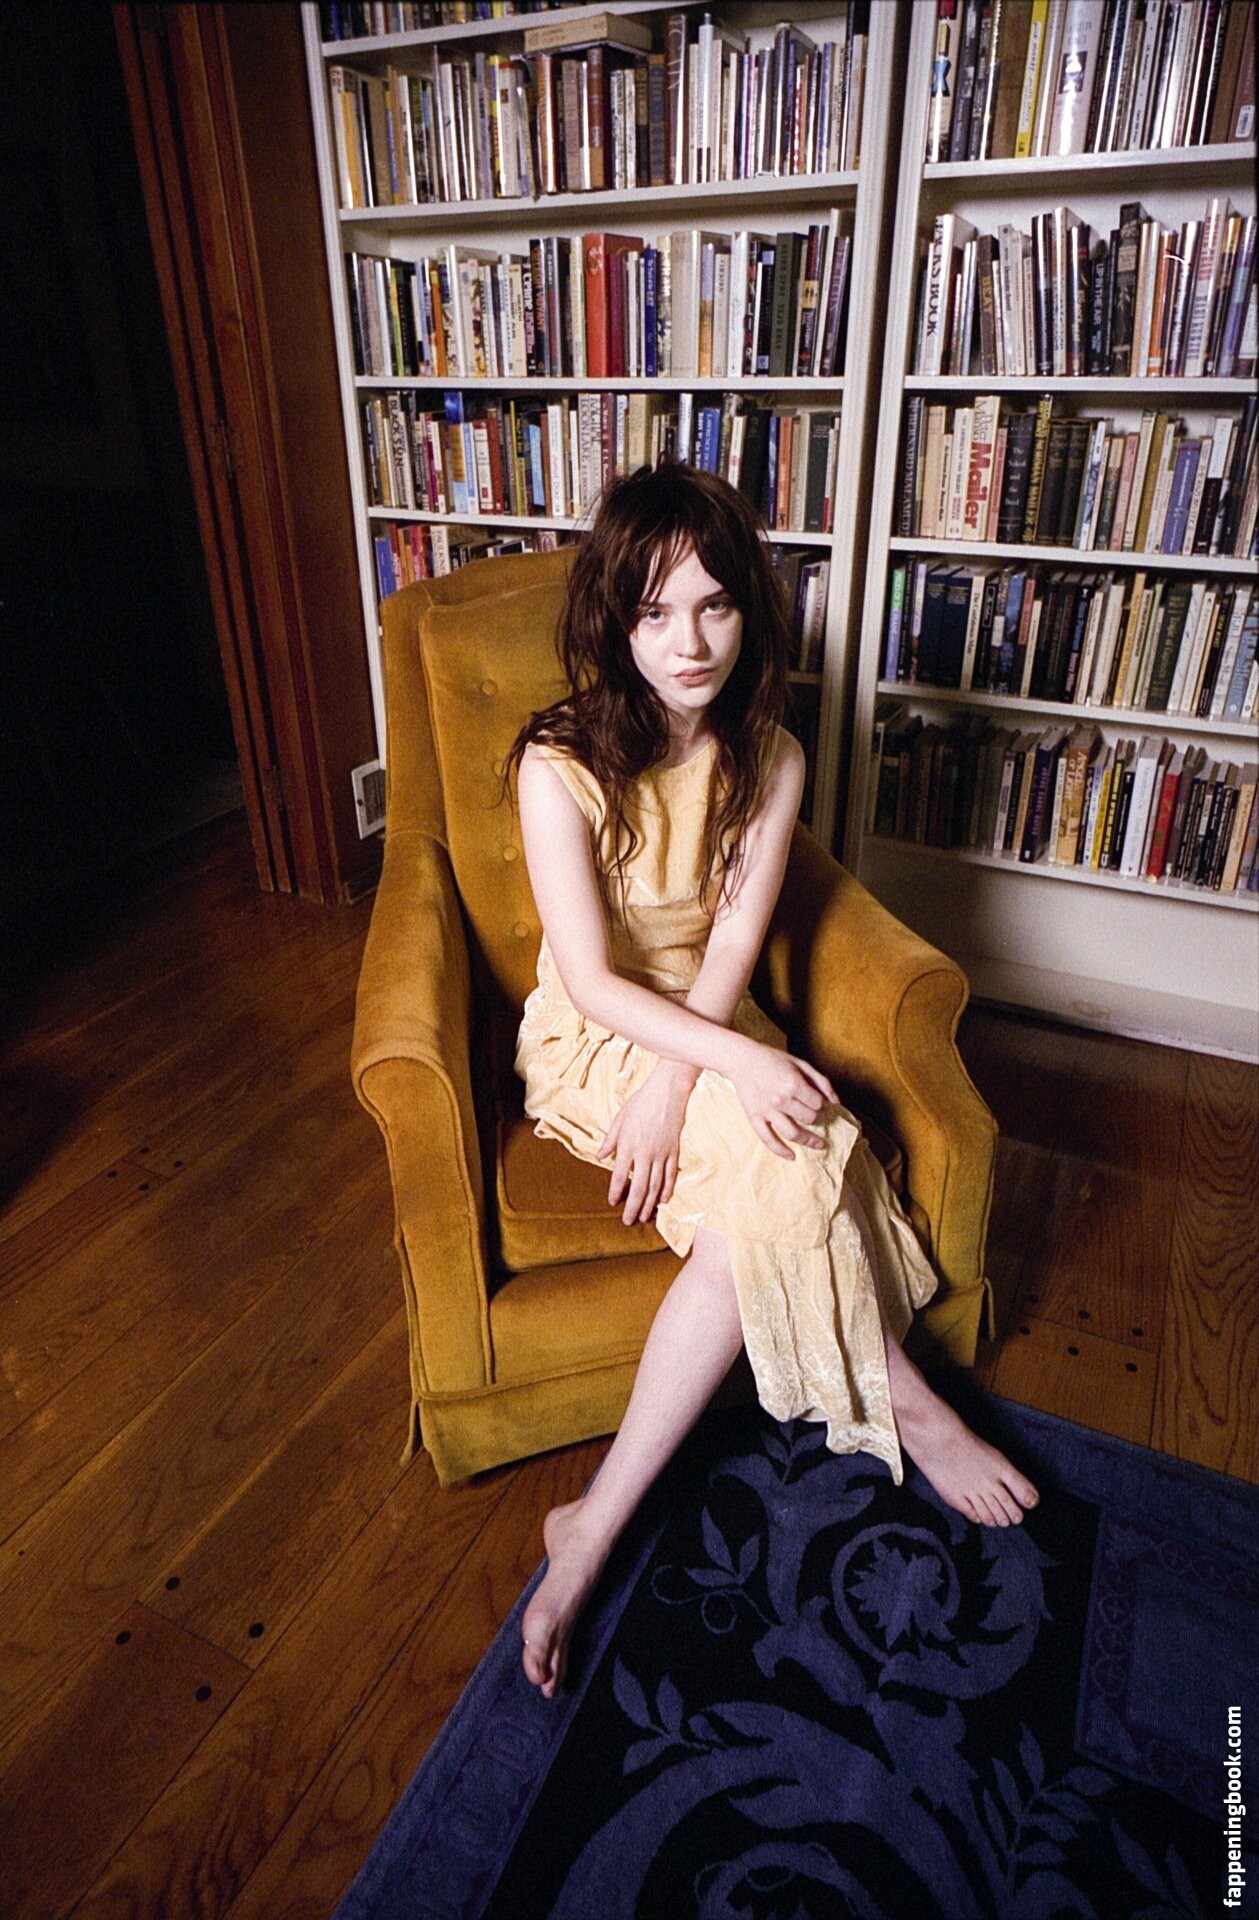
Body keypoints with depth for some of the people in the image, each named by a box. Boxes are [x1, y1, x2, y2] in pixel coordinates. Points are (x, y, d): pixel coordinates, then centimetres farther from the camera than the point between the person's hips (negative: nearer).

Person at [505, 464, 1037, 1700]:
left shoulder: (770, 759, -5)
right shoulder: (559, 766, -17)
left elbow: (732, 946, -10)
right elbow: (592, 980, -19)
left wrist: (674, 1087, -24)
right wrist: (742, 1065, -29)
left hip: (709, 1030, 4)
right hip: (595, 1037, -4)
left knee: (767, 1203, -25)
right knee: (786, 1177, -27)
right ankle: (904, 1404, -3)